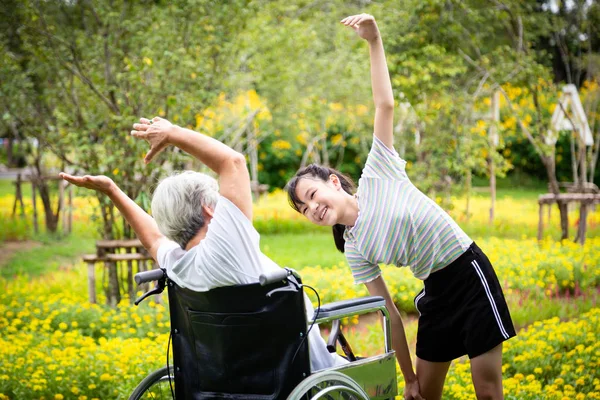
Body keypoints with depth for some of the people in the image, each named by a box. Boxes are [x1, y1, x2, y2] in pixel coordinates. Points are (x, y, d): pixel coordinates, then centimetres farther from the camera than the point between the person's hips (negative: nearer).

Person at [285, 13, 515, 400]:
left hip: (471, 275, -6)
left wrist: (375, 40, -19)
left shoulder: (377, 174, -9)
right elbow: (390, 314, 4)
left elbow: (385, 105, -13)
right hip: (435, 293, 6)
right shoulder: (355, 251, 2)